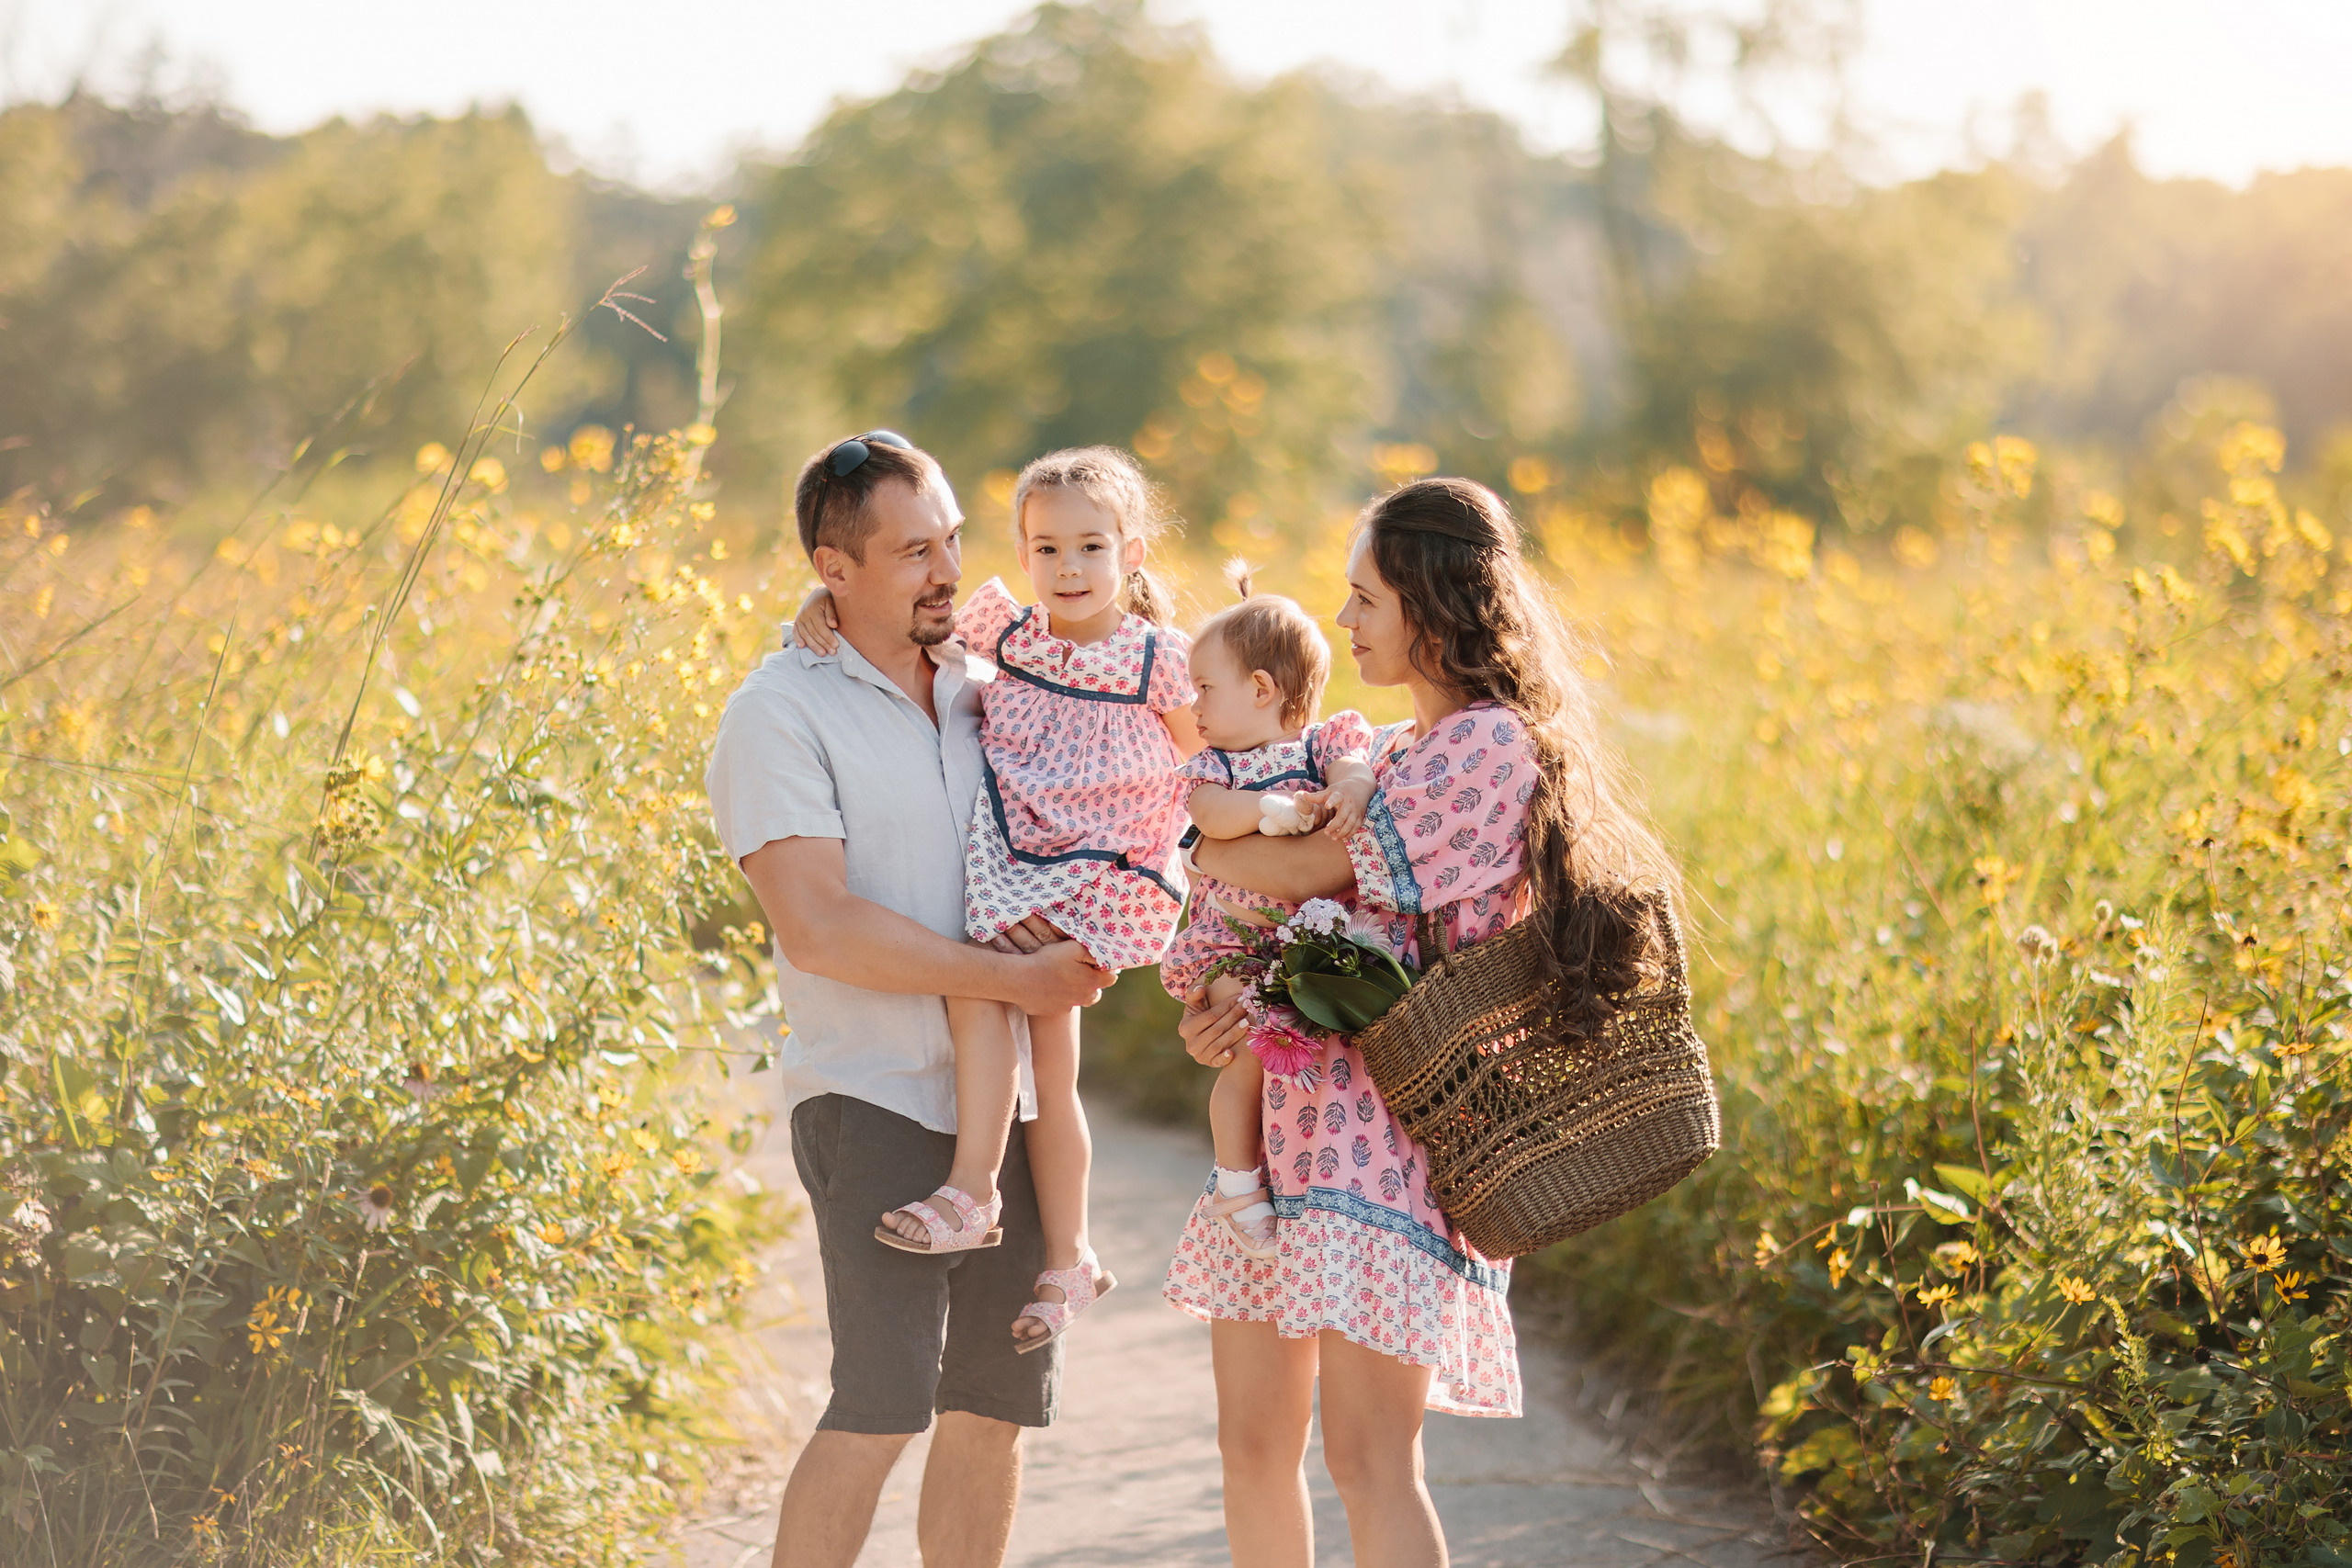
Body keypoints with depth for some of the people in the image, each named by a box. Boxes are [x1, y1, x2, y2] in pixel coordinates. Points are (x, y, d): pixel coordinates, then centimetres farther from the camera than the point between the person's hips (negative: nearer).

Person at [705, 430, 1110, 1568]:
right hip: (877, 1100, -6)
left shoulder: (986, 687, 11)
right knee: (882, 1406, -15)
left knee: (996, 1408, 8)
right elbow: (819, 928, -17)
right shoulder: (781, 714, -7)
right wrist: (1011, 979, -15)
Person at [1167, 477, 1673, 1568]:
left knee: (1367, 1459, -12)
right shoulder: (1401, 751, 19)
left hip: (1391, 1122, -9)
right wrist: (1227, 1005, -4)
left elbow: (1320, 869, -11)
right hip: (1297, 1102, 10)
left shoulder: (1492, 745, -10)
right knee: (1252, 1443, 11)